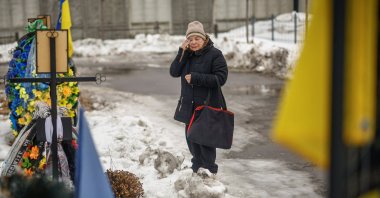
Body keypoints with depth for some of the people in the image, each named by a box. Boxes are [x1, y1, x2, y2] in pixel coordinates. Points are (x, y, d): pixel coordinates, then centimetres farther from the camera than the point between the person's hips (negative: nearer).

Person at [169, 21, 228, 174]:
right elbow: (174, 72, -2)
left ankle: (209, 171, 9)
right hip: (189, 105, 6)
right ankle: (197, 166, 34)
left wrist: (195, 78, -20)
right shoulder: (186, 54, 8)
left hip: (207, 106, -6)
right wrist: (182, 52, -13)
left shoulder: (214, 54, -10)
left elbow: (221, 78, -18)